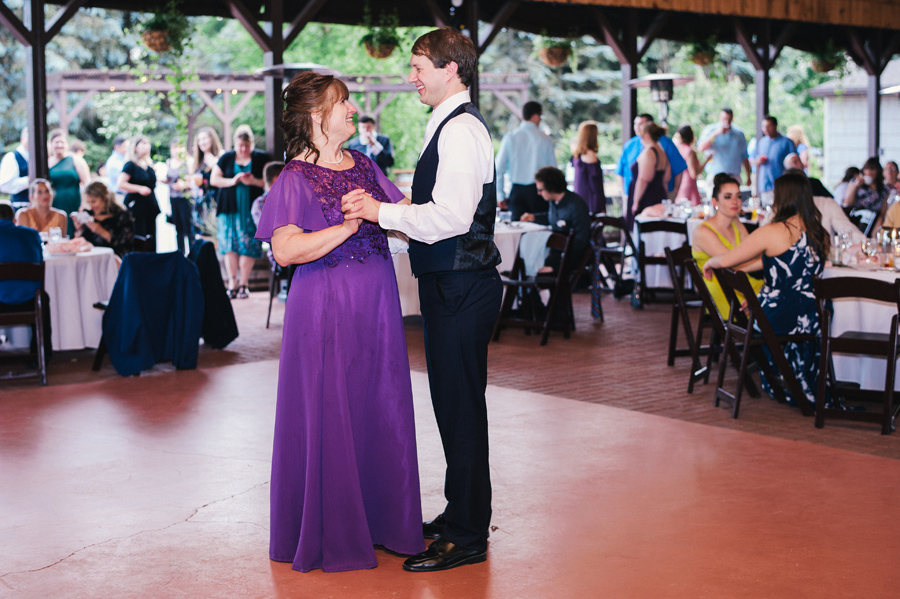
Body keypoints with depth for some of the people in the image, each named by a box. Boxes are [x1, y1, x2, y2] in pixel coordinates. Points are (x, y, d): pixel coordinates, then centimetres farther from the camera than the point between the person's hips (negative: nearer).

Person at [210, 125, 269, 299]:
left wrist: (255, 181, -15)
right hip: (229, 208, 1)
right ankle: (232, 283, 0)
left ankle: (243, 284, 2)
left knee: (248, 246, -6)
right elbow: (213, 179, 7)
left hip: (251, 208, -1)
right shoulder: (226, 158, 10)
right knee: (229, 245, -5)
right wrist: (232, 181, -9)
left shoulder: (262, 158, 6)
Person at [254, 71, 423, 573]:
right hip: (327, 309, -6)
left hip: (376, 305, 6)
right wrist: (350, 225, -21)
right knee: (328, 418, 2)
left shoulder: (364, 165, 11)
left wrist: (378, 210, -7)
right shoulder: (297, 178, -8)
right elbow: (286, 250, -21)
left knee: (380, 411, 10)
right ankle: (331, 533, 15)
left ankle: (379, 520, 24)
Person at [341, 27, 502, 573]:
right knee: (455, 405, 17)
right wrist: (388, 215, 15)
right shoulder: (454, 126, 17)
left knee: (461, 408, -3)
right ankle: (463, 514, 30)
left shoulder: (461, 130, -16)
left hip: (461, 288, -11)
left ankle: (467, 538, 6)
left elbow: (450, 217, -26)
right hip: (454, 283, 11)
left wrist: (382, 212, -24)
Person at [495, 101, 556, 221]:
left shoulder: (509, 137, 0)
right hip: (538, 190, -1)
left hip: (516, 189, 1)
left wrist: (500, 196, 7)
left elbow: (499, 168, -1)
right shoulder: (545, 139, -2)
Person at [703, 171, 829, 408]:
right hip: (811, 321, 5)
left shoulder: (772, 233, -16)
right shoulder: (820, 235, 3)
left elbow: (726, 260, -12)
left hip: (778, 320, -5)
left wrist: (710, 263, 12)